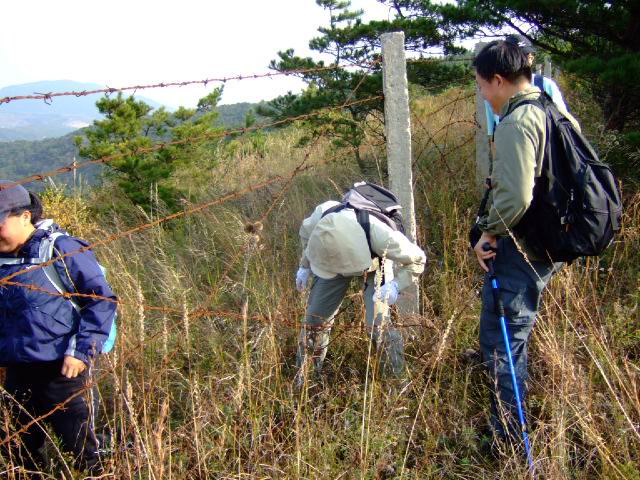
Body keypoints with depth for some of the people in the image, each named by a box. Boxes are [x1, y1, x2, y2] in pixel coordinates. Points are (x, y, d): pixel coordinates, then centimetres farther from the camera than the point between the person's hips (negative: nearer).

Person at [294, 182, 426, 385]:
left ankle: (399, 376, 4)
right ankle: (303, 374, 23)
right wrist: (305, 266, -3)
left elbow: (417, 259, -28)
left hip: (375, 267, -3)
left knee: (378, 324, -19)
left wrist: (396, 285, -41)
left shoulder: (380, 234, -47)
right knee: (315, 317, 2)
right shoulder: (322, 214, -38)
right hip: (335, 261, 3)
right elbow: (306, 233, -9)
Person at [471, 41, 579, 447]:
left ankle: (510, 438, 5)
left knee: (502, 336, -2)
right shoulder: (558, 114, 10)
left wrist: (489, 233, -13)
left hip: (520, 247, -10)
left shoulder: (516, 124, -19)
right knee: (511, 328, 28)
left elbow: (515, 196, -30)